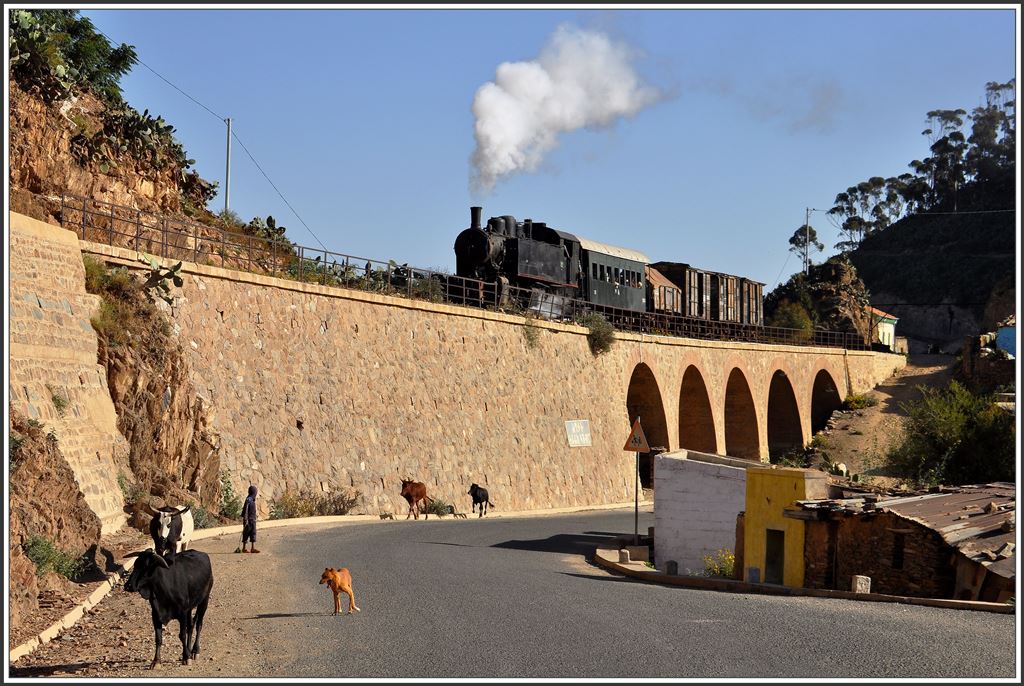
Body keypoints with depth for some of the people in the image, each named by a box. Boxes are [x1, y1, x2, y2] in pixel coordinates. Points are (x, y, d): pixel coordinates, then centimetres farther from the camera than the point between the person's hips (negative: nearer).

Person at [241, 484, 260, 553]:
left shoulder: (252, 499, 13)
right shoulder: (248, 500, -16)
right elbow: (245, 510, -19)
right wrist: (245, 520, -22)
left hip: (253, 520, 9)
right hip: (248, 520, -9)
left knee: (253, 533, 3)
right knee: (246, 534, -1)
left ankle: (253, 548, 1)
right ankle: (244, 548, 5)